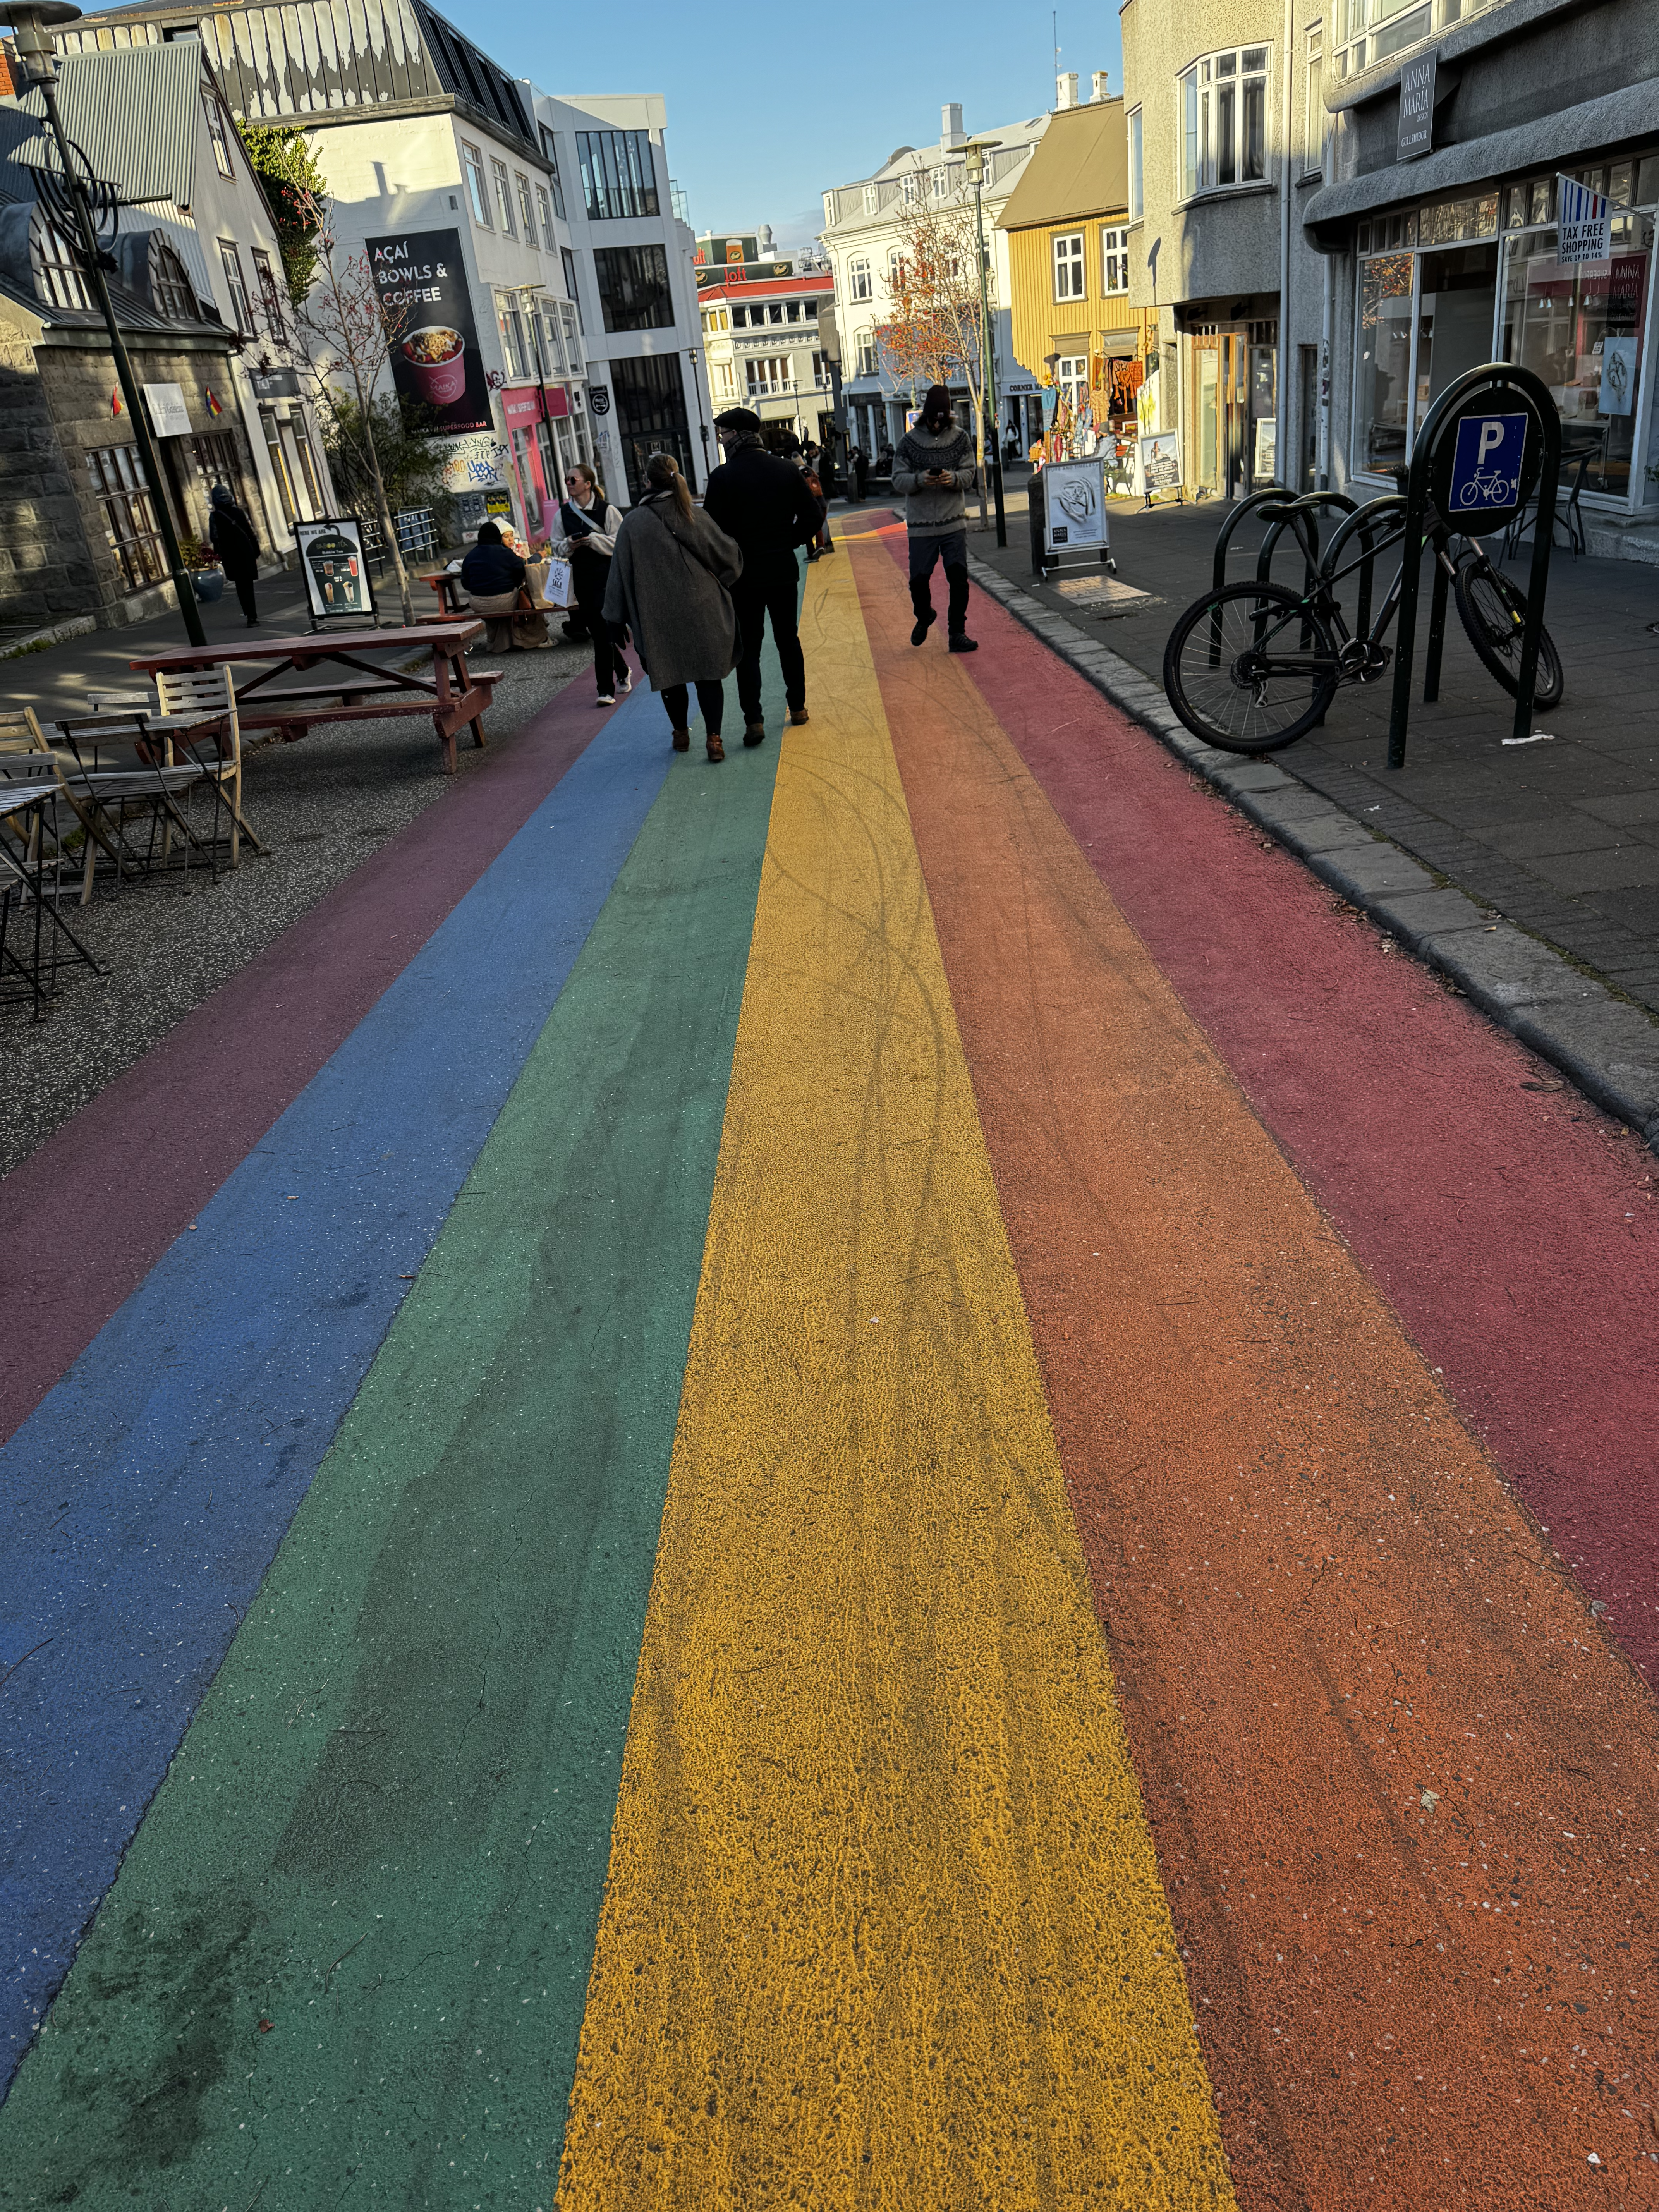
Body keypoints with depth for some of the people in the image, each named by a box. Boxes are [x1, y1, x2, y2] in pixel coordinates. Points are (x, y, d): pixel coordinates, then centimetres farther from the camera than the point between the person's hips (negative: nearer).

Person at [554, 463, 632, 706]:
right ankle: (622, 673, 32)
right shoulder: (564, 513, 9)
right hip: (582, 579, 5)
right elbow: (558, 548, 15)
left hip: (607, 577, -5)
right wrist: (569, 545, -8)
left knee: (603, 633, -9)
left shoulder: (607, 510, -4)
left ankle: (606, 689, -6)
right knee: (599, 632, 10)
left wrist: (593, 540, -17)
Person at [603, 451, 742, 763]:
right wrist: (720, 585, 23)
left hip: (659, 618, -1)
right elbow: (728, 556, 4)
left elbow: (621, 574, -3)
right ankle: (714, 738, 0)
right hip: (702, 611, 1)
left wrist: (615, 620, 5)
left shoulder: (633, 523, -7)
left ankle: (681, 734, 26)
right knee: (708, 674, 6)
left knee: (670, 676, 15)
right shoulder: (694, 515, -3)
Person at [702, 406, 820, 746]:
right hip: (784, 570, 4)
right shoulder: (787, 470, 1)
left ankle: (754, 721, -5)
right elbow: (811, 516, 2)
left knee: (748, 648, 2)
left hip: (744, 574, -3)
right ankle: (798, 706, 25)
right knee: (788, 639, 17)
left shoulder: (723, 477, -11)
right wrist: (787, 543, 12)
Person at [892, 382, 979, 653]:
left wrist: (953, 478, -20)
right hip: (921, 524, -1)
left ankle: (957, 633, 8)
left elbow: (970, 475, 2)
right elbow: (898, 479, -3)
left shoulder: (960, 438, 4)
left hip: (954, 522, 1)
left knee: (959, 578, -3)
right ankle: (924, 617, 33)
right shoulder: (910, 441, 0)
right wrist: (920, 479, -23)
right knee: (918, 579, 3)